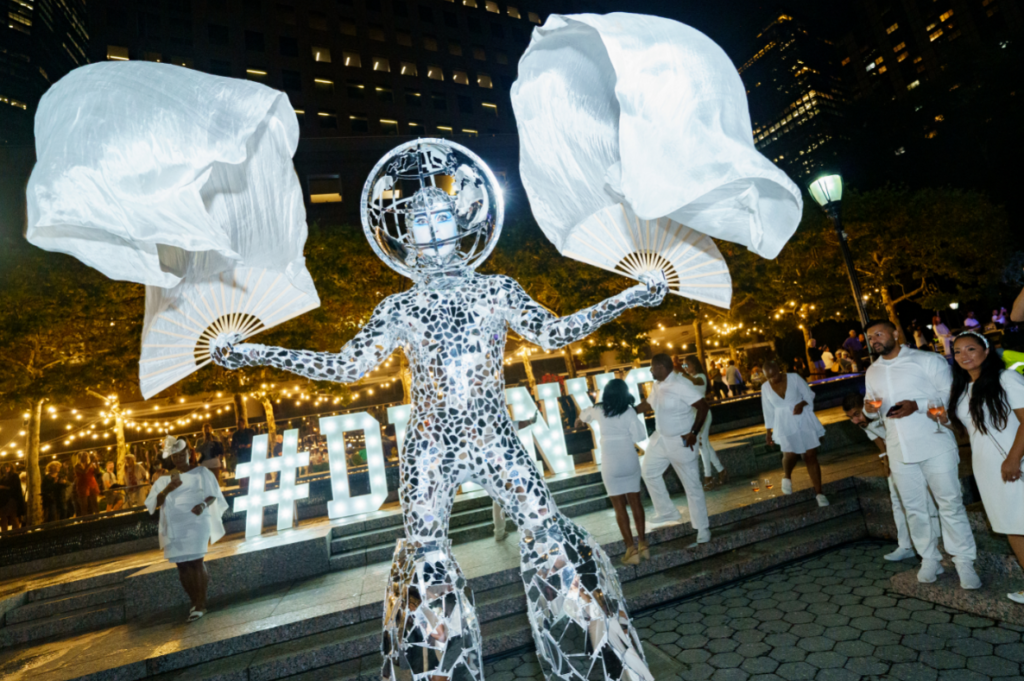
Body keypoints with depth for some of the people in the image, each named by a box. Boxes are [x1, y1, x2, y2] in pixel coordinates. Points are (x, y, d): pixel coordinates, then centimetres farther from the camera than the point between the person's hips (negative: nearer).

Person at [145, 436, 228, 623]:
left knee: (196, 562, -9)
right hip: (174, 528, 3)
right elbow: (153, 504, 1)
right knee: (182, 565, 5)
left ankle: (200, 605, -2)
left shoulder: (201, 472, 4)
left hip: (196, 524, -3)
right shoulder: (164, 480, 11)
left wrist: (203, 504, -20)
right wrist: (167, 490, -17)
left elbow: (213, 495, 2)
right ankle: (195, 601, 20)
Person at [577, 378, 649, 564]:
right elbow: (640, 436, -8)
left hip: (610, 463, -1)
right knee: (635, 502, 13)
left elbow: (584, 414, 24)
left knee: (619, 507, 4)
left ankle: (632, 550, 5)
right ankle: (643, 544, 20)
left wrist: (579, 420, 48)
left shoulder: (598, 410, 2)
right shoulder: (628, 411, -4)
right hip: (630, 460, 1)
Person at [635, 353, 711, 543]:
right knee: (649, 471, 17)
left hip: (681, 442, -9)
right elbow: (647, 404, 16)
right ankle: (667, 512, 33)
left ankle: (702, 527, 20)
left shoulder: (681, 385, -24)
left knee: (692, 485, 3)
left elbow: (703, 406, -24)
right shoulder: (657, 386, 2)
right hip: (660, 438, 9)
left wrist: (693, 433, -25)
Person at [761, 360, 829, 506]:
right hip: (785, 425, 0)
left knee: (811, 456, 0)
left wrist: (802, 404, -19)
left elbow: (809, 394, 1)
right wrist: (768, 431, 6)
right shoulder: (765, 388, -1)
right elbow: (768, 411, 5)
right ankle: (786, 476, 19)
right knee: (790, 454, -14)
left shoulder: (794, 378, -7)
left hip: (804, 420, 0)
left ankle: (818, 492, 11)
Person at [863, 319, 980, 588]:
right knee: (913, 508, 11)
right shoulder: (872, 372, 13)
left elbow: (950, 395, -6)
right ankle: (929, 558, 24)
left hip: (934, 445, -4)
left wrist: (917, 405, -20)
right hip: (899, 450, 4)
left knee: (950, 503, 1)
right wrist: (869, 409, -3)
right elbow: (872, 407, 20)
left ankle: (964, 561, 15)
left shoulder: (927, 360, -3)